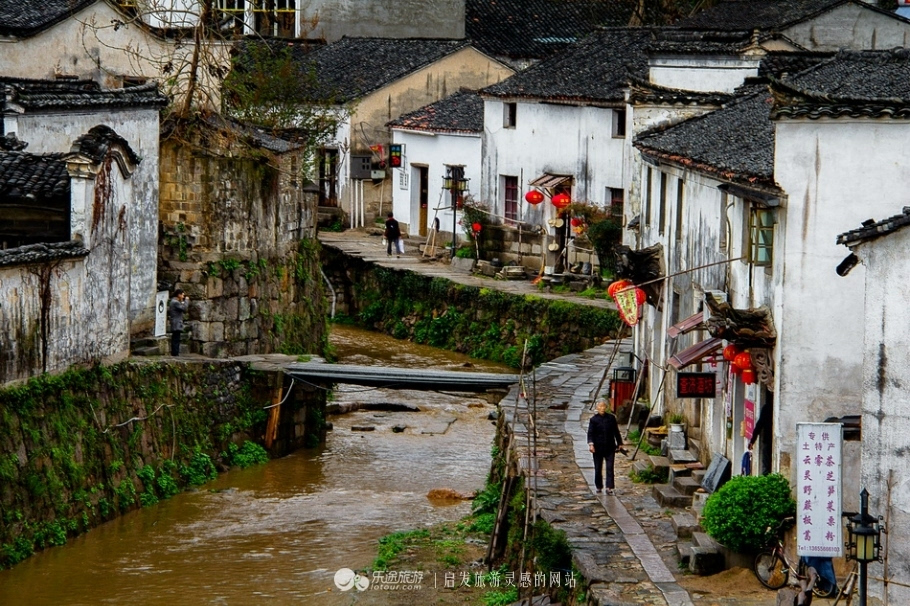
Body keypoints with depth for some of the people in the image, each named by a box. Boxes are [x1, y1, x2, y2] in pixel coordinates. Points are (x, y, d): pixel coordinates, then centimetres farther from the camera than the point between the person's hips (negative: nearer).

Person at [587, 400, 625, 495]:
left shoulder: (611, 418, 5)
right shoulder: (594, 419, 0)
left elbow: (616, 432, 13)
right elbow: (590, 433, -6)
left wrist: (619, 444, 15)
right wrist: (591, 444, -21)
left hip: (610, 447, 0)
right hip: (598, 448, 0)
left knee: (610, 468, -7)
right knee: (598, 469, 8)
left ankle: (610, 488, -11)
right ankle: (599, 487, 23)